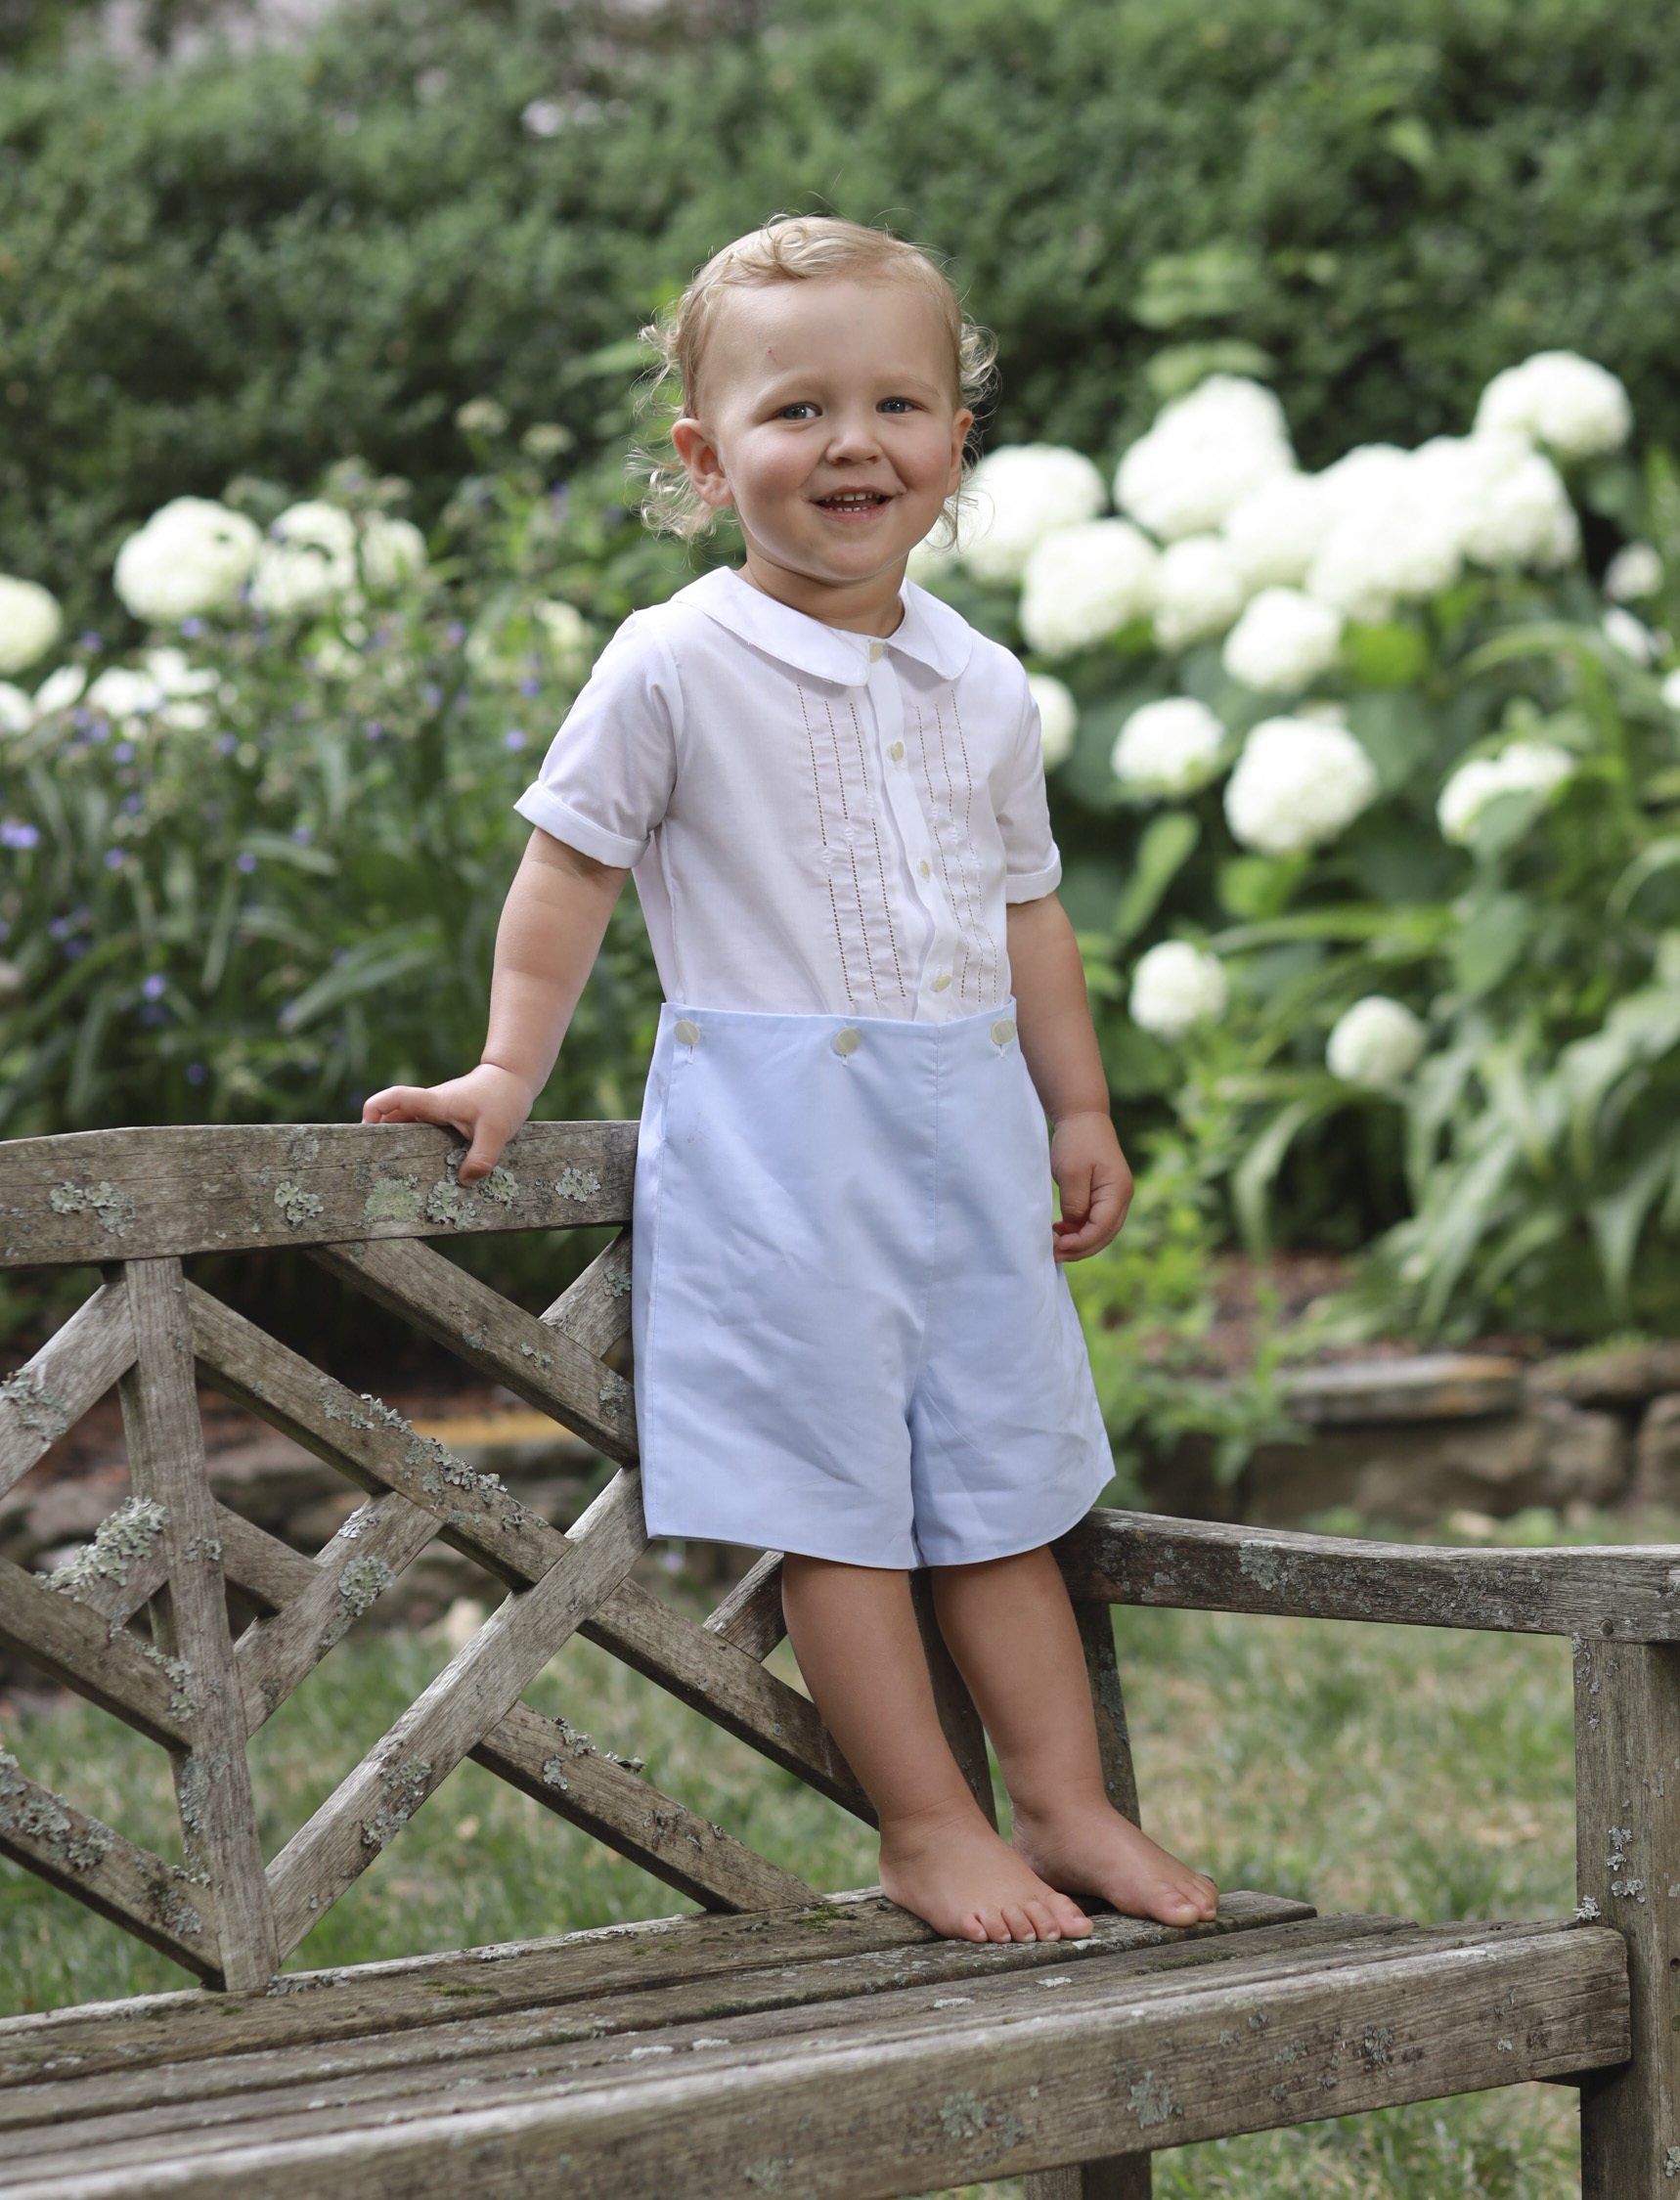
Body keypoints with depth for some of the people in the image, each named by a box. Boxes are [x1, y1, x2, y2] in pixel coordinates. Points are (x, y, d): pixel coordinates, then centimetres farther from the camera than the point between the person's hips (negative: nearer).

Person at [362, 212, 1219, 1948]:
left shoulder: (981, 686, 10)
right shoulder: (675, 669, -7)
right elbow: (569, 871, -1)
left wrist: (1080, 1111, 17)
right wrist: (511, 1071, -5)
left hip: (968, 1126, 5)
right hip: (776, 1134, -5)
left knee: (999, 1485, 10)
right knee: (831, 1492, -3)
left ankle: (1065, 1806, 16)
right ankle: (925, 1827, 4)